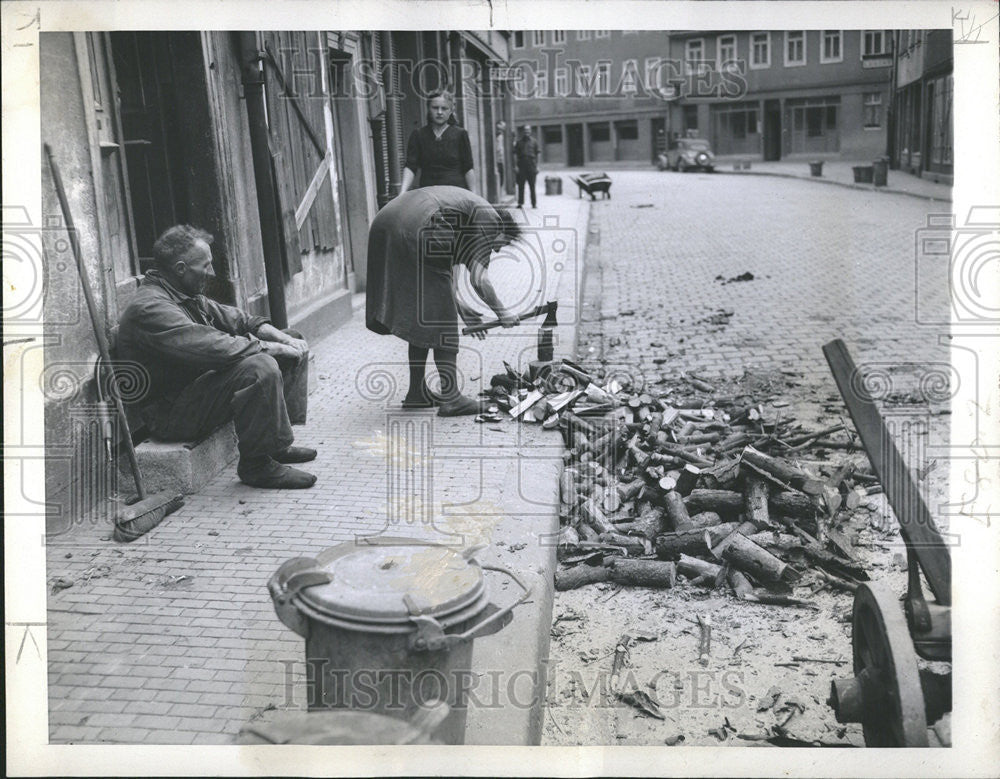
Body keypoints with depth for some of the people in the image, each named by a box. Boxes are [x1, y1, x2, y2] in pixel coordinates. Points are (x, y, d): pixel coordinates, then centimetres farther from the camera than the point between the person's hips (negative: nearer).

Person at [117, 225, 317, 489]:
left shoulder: (188, 296, 10)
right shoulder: (149, 309, -23)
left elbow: (234, 318, 15)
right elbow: (213, 348, -32)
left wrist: (283, 338, -2)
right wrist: (272, 348, -23)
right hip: (172, 414, -10)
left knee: (294, 346, 9)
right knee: (260, 367, -33)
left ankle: (275, 443, 10)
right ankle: (256, 464, -19)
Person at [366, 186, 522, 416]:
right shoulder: (489, 220, 3)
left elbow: (450, 263, 27)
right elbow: (478, 280, -5)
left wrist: (460, 305, 24)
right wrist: (502, 313, 8)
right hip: (415, 231, -9)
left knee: (420, 318, 18)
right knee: (441, 319, 0)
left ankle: (417, 392, 25)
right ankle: (450, 397, 2)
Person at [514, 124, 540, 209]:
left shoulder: (534, 142, 9)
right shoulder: (518, 142, 8)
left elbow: (537, 154, 9)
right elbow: (515, 154, 6)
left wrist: (537, 166, 3)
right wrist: (515, 165, -4)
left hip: (531, 166, 0)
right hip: (521, 166, 0)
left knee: (532, 186, 3)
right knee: (521, 185, 0)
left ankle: (534, 203, 7)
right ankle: (520, 203, 4)